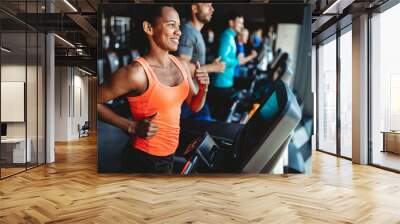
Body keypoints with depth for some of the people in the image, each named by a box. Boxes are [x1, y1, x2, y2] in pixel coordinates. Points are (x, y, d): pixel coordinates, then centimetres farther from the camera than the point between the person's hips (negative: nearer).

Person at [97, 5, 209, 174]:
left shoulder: (181, 65, -1)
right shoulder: (136, 72, -22)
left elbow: (194, 107, 9)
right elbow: (95, 102, -14)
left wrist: (203, 88, -10)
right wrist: (132, 127, -19)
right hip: (143, 161, -6)